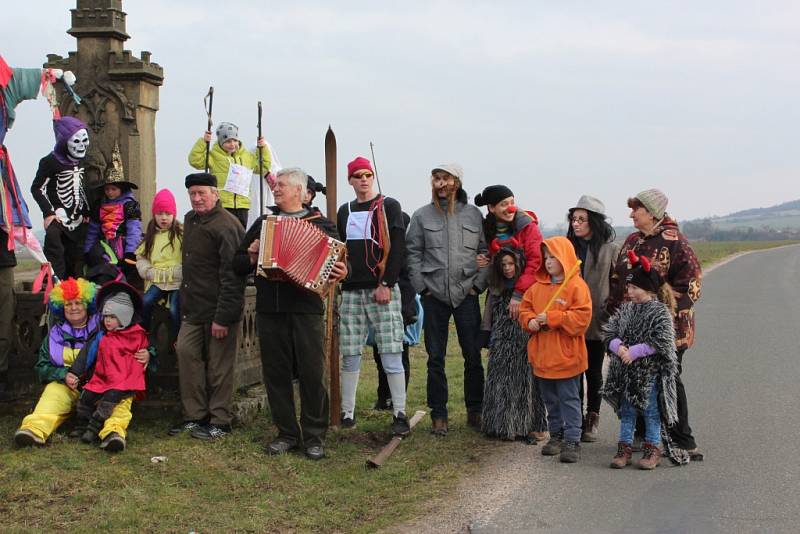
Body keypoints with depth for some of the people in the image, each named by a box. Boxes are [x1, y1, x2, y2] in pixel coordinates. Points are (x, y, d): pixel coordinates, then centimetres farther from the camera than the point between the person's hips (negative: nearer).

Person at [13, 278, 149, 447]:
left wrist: (145, 355, -19)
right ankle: (34, 429, -54)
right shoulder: (55, 334, 16)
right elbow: (42, 368, 12)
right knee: (53, 393, -29)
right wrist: (64, 375, -9)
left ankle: (114, 430, -56)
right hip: (65, 385, 1)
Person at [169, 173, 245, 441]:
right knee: (185, 351, 3)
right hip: (193, 308, 8)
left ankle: (219, 421, 10)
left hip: (218, 310, -8)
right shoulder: (190, 220, 13)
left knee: (219, 366, 0)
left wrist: (223, 317, -22)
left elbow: (231, 276, -20)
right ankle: (194, 415, 13)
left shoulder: (226, 225, -16)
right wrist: (184, 304, 19)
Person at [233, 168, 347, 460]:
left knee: (312, 374, -2)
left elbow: (340, 260, 1)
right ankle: (287, 433, 16)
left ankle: (314, 436, 7)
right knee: (276, 373, 6)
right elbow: (237, 263, 21)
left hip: (306, 308, -3)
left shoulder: (321, 224, 7)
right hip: (269, 309, 4)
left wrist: (341, 271, -21)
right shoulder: (263, 223, 17)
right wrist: (252, 258, 0)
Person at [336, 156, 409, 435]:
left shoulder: (389, 206, 2)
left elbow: (397, 248, -6)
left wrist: (386, 284, -14)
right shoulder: (345, 211, 16)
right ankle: (347, 412, 12)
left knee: (391, 355, -6)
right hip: (351, 292, 4)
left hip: (382, 290, -4)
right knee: (350, 355, 5)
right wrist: (338, 282, 9)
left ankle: (400, 413, -1)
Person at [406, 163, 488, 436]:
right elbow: (413, 253, 5)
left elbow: (486, 252, 6)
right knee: (436, 358, 3)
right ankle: (438, 414, 11)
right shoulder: (421, 216, 4)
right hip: (434, 296, 0)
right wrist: (422, 287, -1)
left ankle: (475, 411, 16)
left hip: (466, 294, 0)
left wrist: (478, 285, -1)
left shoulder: (473, 214, 5)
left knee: (473, 355, 3)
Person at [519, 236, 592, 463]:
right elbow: (525, 308, 14)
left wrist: (551, 318, -20)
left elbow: (581, 318, -18)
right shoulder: (538, 286, 8)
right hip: (542, 356, 6)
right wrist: (530, 320, -8)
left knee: (569, 399, 0)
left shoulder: (577, 286, -11)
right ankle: (556, 435, 28)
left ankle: (572, 440, 5)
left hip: (566, 357, -6)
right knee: (550, 400, 16)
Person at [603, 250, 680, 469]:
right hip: (625, 371, 5)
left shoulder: (660, 312, -10)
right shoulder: (625, 309, 7)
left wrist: (634, 352, -20)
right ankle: (624, 447, 19)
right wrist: (619, 347, -15)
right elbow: (609, 332, 6)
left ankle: (653, 449, 14)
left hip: (650, 371, -5)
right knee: (626, 411, 11)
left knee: (651, 411, 4)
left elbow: (662, 342, -18)